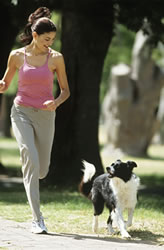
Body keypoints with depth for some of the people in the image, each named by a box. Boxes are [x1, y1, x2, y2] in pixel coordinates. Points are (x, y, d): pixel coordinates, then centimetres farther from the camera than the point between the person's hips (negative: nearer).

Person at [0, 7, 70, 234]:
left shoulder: (56, 58, -2)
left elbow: (66, 90, 5)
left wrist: (56, 102, -17)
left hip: (45, 115, 2)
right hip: (22, 112, -2)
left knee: (41, 170, 7)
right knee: (31, 160, -20)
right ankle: (37, 219, -20)